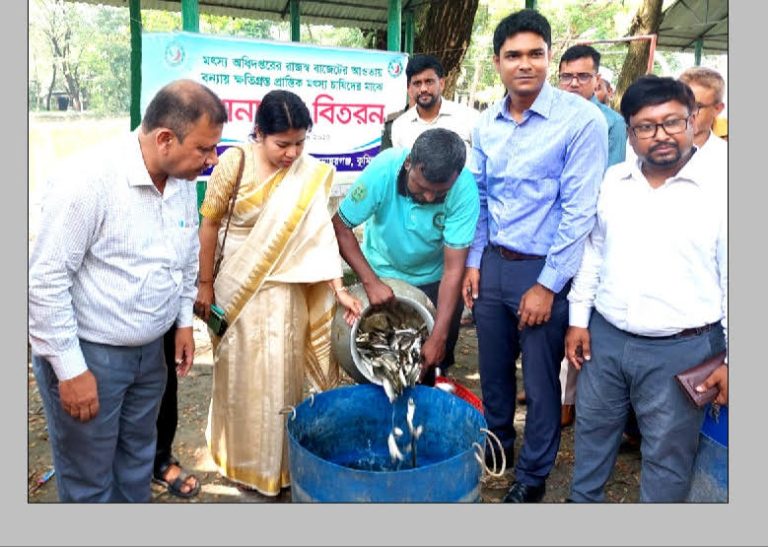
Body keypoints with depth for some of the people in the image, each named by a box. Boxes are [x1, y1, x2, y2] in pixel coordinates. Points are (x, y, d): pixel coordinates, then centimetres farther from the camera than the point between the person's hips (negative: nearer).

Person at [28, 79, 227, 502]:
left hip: (149, 350, 7)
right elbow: (46, 280, -21)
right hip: (86, 353, -6)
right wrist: (70, 370, -18)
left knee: (137, 460, 21)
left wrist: (183, 321, 14)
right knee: (89, 479, 8)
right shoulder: (89, 179, -24)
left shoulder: (182, 179, -1)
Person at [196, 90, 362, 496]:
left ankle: (277, 462, 27)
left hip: (283, 289, 1)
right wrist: (205, 285, -3)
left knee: (278, 374, 7)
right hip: (236, 286, -1)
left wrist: (340, 290, -17)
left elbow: (319, 236, -10)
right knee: (240, 373, 11)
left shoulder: (311, 174, -9)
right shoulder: (235, 162, -14)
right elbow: (209, 224, -6)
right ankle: (242, 459, 30)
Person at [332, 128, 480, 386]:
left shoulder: (464, 188, -29)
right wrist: (370, 282, -30)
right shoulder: (383, 169, -30)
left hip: (433, 280, 0)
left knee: (435, 358, 3)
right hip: (382, 274, 0)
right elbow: (340, 226, -20)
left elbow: (453, 268, -27)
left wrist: (438, 336, -30)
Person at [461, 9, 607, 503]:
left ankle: (533, 477, 29)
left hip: (544, 270, -5)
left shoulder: (582, 119, -14)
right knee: (494, 368, 19)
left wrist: (547, 285, -15)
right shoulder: (487, 123, 4)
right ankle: (498, 443, 44)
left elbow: (579, 211, -15)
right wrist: (474, 262, 6)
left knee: (540, 382, 8)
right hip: (493, 264, 5)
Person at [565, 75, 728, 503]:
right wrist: (579, 318, 8)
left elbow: (735, 280, -7)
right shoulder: (612, 182, 4)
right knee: (592, 431, 20)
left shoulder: (721, 188, -9)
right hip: (604, 337, 4)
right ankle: (582, 500, 42)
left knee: (667, 455, 11)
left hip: (682, 350, -4)